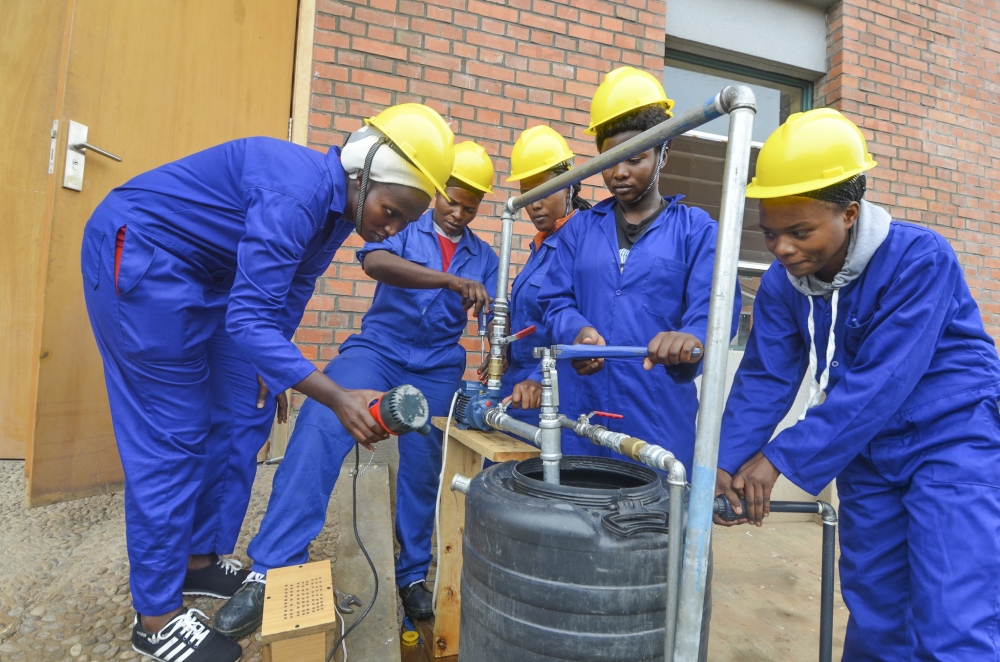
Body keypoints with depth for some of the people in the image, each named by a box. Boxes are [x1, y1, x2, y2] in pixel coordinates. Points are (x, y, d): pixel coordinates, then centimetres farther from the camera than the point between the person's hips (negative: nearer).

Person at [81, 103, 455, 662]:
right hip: (138, 253, -9)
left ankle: (199, 559, 23)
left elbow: (287, 298, 10)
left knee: (243, 418, 7)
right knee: (172, 436, -8)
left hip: (207, 276, 9)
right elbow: (249, 321, -34)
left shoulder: (339, 207, -1)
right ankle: (157, 616, 7)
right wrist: (339, 399, -39)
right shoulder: (299, 194, -30)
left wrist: (271, 372, 16)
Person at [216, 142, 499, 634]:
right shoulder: (403, 229, 3)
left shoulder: (484, 258, 11)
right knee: (319, 428, -25)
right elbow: (375, 263, -21)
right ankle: (271, 570, -17)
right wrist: (452, 281, -34)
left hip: (436, 368, 3)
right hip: (377, 347, -2)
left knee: (423, 470, -3)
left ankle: (413, 575, 20)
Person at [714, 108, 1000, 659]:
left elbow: (879, 383, -29)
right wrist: (726, 463, -19)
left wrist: (782, 456, -29)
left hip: (955, 442, -5)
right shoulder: (782, 284, -7)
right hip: (870, 455, 5)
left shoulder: (919, 259, -22)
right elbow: (763, 379, -8)